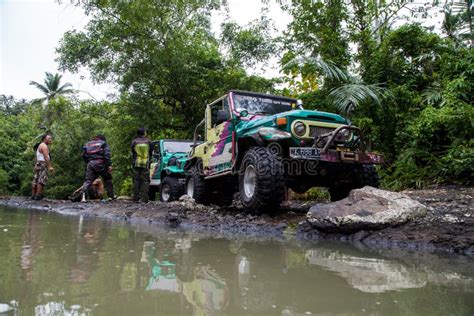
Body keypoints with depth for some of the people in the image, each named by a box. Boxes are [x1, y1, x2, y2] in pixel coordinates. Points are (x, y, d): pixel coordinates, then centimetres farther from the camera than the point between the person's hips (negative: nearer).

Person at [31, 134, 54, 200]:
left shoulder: (39, 146, 22)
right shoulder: (44, 146, -10)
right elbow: (46, 157, -20)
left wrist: (35, 167, 24)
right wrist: (50, 166, -24)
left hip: (38, 164, 10)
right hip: (42, 164, -10)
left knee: (36, 180, 8)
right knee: (41, 180, -13)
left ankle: (33, 195, 9)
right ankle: (38, 195, -18)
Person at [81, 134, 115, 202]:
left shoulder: (87, 144, 22)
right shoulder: (103, 143, 10)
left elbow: (84, 155, 14)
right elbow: (107, 155, -5)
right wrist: (109, 165, -9)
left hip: (90, 164, 3)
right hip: (101, 164, -3)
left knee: (88, 181, 1)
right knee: (107, 179, 12)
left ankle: (84, 197, -16)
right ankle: (111, 196, 14)